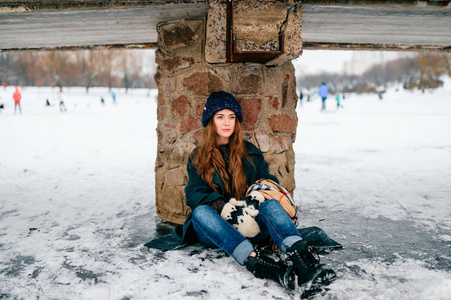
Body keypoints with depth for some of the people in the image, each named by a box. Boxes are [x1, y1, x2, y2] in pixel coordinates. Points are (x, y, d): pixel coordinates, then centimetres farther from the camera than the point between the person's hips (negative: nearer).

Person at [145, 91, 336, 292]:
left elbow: (268, 180, 13)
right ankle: (253, 260, -55)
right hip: (216, 228, -1)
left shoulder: (250, 152, 20)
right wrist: (220, 205, -19)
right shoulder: (197, 159, 15)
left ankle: (299, 256, -57)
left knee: (270, 204, -30)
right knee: (200, 212, -34)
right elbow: (194, 194, 2)